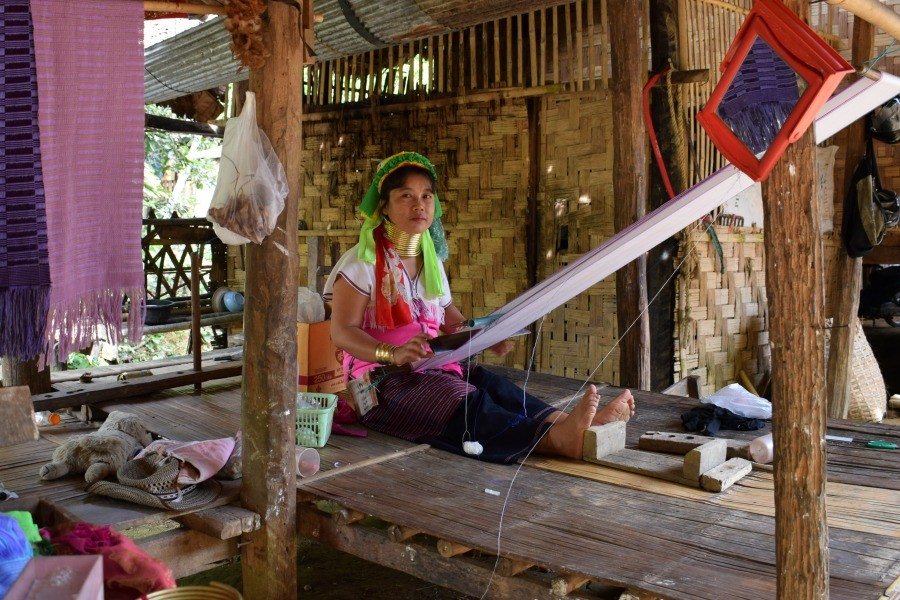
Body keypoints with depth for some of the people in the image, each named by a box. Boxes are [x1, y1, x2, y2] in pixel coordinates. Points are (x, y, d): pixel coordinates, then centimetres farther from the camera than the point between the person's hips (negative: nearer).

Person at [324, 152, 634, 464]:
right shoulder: (364, 260, -6)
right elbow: (342, 331, -13)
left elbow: (451, 320, 23)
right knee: (463, 399, -34)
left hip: (434, 367, 7)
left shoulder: (431, 260, 15)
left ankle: (572, 425, -45)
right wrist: (393, 353, -32)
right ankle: (556, 438, -56)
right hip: (381, 376, -6)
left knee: (489, 382, -25)